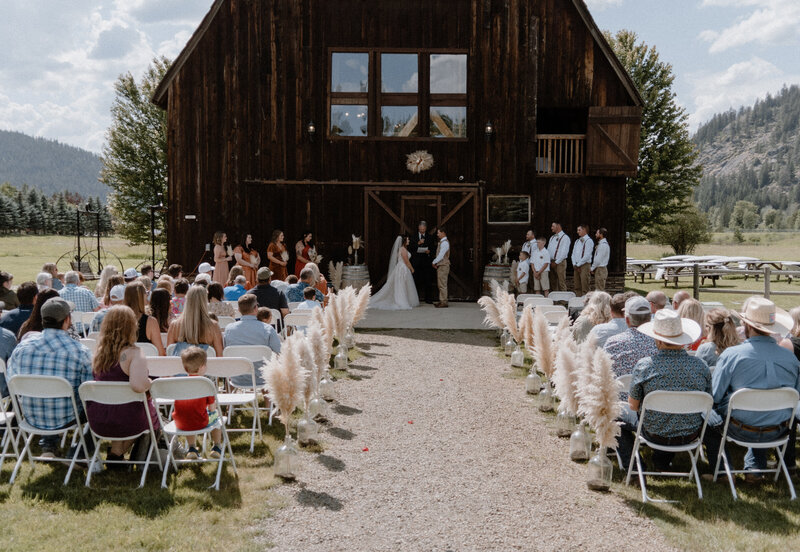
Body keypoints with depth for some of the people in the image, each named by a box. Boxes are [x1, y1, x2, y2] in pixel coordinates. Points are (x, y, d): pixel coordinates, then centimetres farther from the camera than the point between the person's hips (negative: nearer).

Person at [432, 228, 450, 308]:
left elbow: (441, 255, -19)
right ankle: (441, 301, 18)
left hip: (443, 266, -10)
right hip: (440, 265, 10)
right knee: (439, 285, 13)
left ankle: (444, 303, -7)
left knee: (442, 284, -9)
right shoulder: (441, 242, 17)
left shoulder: (445, 243, -15)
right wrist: (435, 262, 7)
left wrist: (434, 262, -9)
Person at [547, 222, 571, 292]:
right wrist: (549, 262, 3)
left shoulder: (565, 237, -4)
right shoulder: (552, 238, 19)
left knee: (561, 282, -7)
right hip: (551, 262, 7)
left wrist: (556, 262, -13)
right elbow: (548, 250, 17)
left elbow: (564, 252, -11)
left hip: (560, 262, -7)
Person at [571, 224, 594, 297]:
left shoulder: (589, 241, -6)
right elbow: (573, 253, 16)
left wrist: (578, 264, -12)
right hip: (576, 266, 7)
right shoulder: (577, 241, 18)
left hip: (584, 265, -7)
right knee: (577, 286, 6)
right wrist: (574, 264, 1)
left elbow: (587, 255, -13)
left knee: (584, 286, -9)